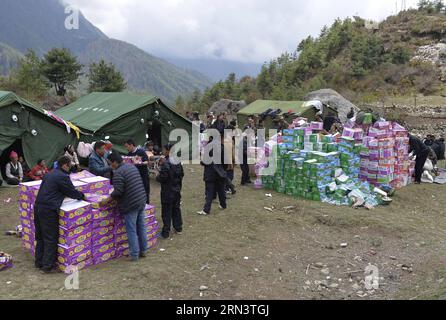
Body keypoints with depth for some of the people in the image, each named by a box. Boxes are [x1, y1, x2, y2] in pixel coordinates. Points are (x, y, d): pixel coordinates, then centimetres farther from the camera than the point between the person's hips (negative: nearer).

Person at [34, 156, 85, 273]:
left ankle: (39, 262, 29)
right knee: (51, 238, 1)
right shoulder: (63, 177, -10)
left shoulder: (49, 174, 18)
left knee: (40, 237, 18)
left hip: (38, 207, 9)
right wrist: (82, 196, 15)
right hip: (49, 210, -9)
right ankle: (47, 266, 6)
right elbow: (72, 192, -5)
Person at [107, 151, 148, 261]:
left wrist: (107, 200, -8)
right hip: (142, 201, 8)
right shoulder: (132, 167, 11)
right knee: (141, 227, 17)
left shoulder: (118, 173, -16)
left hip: (130, 205, -8)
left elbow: (118, 191, -21)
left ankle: (134, 255, 11)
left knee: (131, 230, 3)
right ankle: (143, 250, 27)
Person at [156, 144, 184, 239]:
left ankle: (166, 232, 6)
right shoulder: (178, 162, 3)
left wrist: (157, 177, -2)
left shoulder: (166, 163, -21)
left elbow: (163, 178, -23)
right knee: (176, 209, 17)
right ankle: (178, 228, 27)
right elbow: (182, 174, 12)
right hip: (177, 190, 7)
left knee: (166, 211, 1)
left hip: (167, 191, -7)